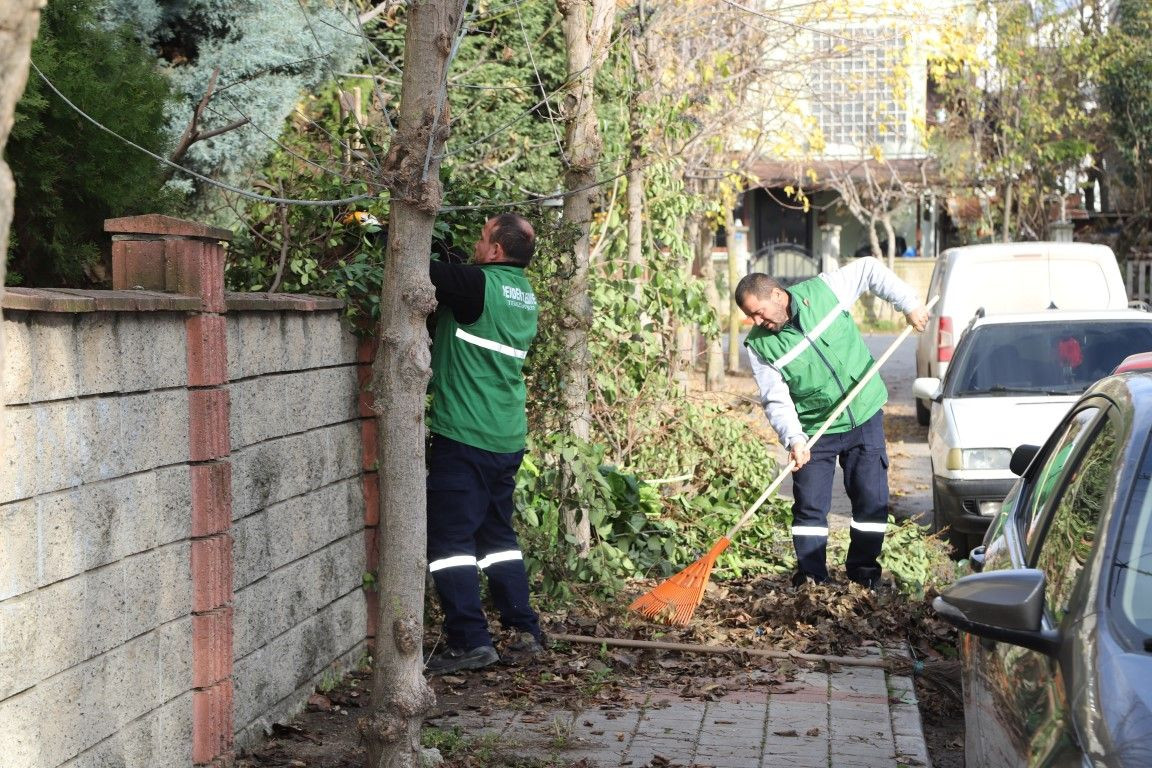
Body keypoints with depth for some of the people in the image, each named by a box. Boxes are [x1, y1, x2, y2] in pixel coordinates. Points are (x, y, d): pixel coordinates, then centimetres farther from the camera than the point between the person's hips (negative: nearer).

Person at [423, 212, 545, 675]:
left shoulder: (479, 285, -13)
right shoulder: (524, 294, 13)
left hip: (464, 436, -8)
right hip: (508, 439, 8)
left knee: (450, 539, -4)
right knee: (497, 533, 18)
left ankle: (470, 641, -7)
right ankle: (525, 631, 19)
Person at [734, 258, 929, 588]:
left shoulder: (824, 290, -12)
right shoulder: (759, 346, -12)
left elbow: (869, 269, 2)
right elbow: (776, 400, -14)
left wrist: (908, 302, -5)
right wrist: (793, 438, -29)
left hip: (865, 416, 1)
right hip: (814, 432, -1)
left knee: (872, 500, 3)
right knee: (809, 506, -4)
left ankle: (864, 570, 15)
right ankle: (810, 577, 6)